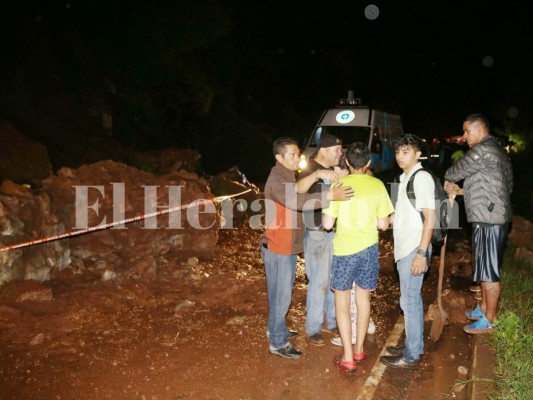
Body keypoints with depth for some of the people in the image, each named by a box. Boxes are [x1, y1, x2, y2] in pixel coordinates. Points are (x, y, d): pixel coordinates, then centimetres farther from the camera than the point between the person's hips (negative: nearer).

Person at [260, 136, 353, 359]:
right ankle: (278, 343, 13)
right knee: (281, 296, 0)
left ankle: (275, 330, 37)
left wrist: (318, 174, -15)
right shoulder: (276, 181, -22)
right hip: (277, 248, -9)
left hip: (287, 246, 10)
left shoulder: (288, 177, 13)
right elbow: (299, 201, -36)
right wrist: (331, 195, -43)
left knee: (282, 293, 21)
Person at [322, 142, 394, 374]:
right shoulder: (377, 185, -4)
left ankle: (348, 358, 9)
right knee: (363, 298, 19)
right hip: (369, 249, 3)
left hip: (344, 250, -3)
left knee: (342, 302, 9)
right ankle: (359, 350, 31)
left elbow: (327, 224, -10)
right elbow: (383, 224, -1)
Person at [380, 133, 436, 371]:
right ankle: (414, 346, 29)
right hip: (405, 249, 9)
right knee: (411, 300, 17)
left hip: (414, 250, -9)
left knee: (410, 301, -2)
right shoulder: (406, 178, 14)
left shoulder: (421, 177, -13)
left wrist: (421, 253, -22)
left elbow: (430, 217, -19)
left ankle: (411, 356, 9)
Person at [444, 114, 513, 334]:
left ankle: (488, 320, 9)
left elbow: (455, 172, -6)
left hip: (489, 220, -10)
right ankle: (483, 308, 32)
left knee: (489, 271, -1)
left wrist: (447, 180, 16)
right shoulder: (494, 150, 17)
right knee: (485, 268, 19)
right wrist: (460, 190, 9)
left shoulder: (483, 151, -16)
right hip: (488, 218, 10)